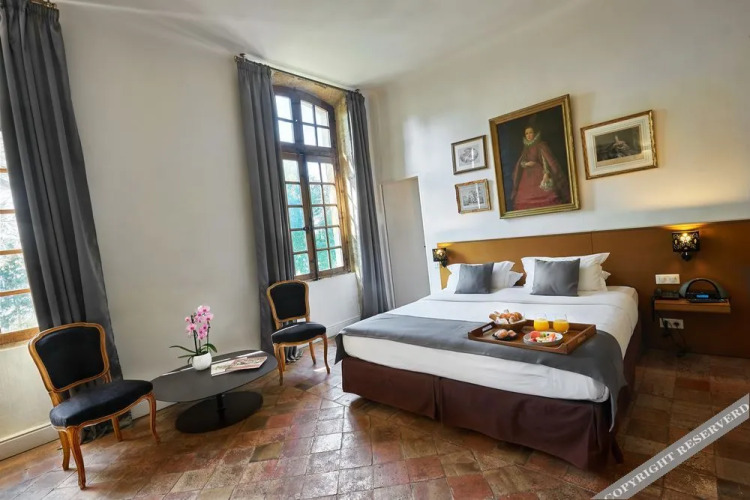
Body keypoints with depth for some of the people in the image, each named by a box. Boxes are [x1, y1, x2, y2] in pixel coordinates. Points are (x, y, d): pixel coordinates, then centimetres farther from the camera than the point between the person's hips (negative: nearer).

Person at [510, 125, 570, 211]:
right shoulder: (525, 149, 19)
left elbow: (546, 159, -9)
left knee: (544, 196, -21)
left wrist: (546, 173, -24)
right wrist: (526, 164, -8)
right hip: (527, 176, 5)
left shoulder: (541, 145, 2)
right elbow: (520, 162, 16)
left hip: (539, 174, -5)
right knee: (525, 199, -7)